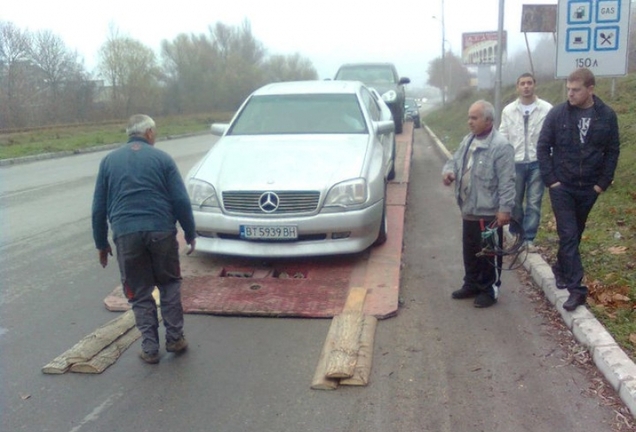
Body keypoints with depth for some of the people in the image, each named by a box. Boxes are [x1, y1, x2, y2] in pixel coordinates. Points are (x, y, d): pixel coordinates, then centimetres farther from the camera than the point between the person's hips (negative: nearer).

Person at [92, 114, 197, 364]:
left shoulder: (109, 161, 12)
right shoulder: (162, 158, 6)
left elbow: (98, 207, 12)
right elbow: (181, 201, -1)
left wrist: (101, 243, 18)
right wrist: (190, 233, 8)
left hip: (126, 233, 1)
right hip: (161, 230, -1)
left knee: (140, 293, 11)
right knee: (169, 284, 17)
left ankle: (150, 348, 11)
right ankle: (174, 338, 18)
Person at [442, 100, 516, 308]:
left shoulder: (501, 146, -17)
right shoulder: (468, 140, 10)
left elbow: (507, 181, -19)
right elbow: (455, 160, 20)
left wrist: (505, 208, -22)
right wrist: (448, 171, -3)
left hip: (489, 213, -8)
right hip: (468, 210, 8)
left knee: (489, 253, 4)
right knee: (470, 251, 19)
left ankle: (490, 290, 19)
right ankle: (472, 284, 34)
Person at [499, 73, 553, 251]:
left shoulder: (546, 109, -5)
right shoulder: (508, 110, 2)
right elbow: (503, 138, 5)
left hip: (537, 163, -2)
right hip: (515, 163, 2)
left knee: (534, 203, 3)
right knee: (514, 201, 11)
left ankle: (528, 239, 13)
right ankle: (515, 235, 29)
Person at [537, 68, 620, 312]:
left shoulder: (607, 116, -3)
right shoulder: (557, 114, -7)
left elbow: (612, 151, 4)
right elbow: (543, 147, -3)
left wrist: (603, 182, -1)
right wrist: (550, 179, -8)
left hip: (589, 188, 2)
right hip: (562, 187, -2)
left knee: (575, 234, 15)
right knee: (568, 235, -6)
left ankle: (562, 268, 37)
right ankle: (576, 288, -5)